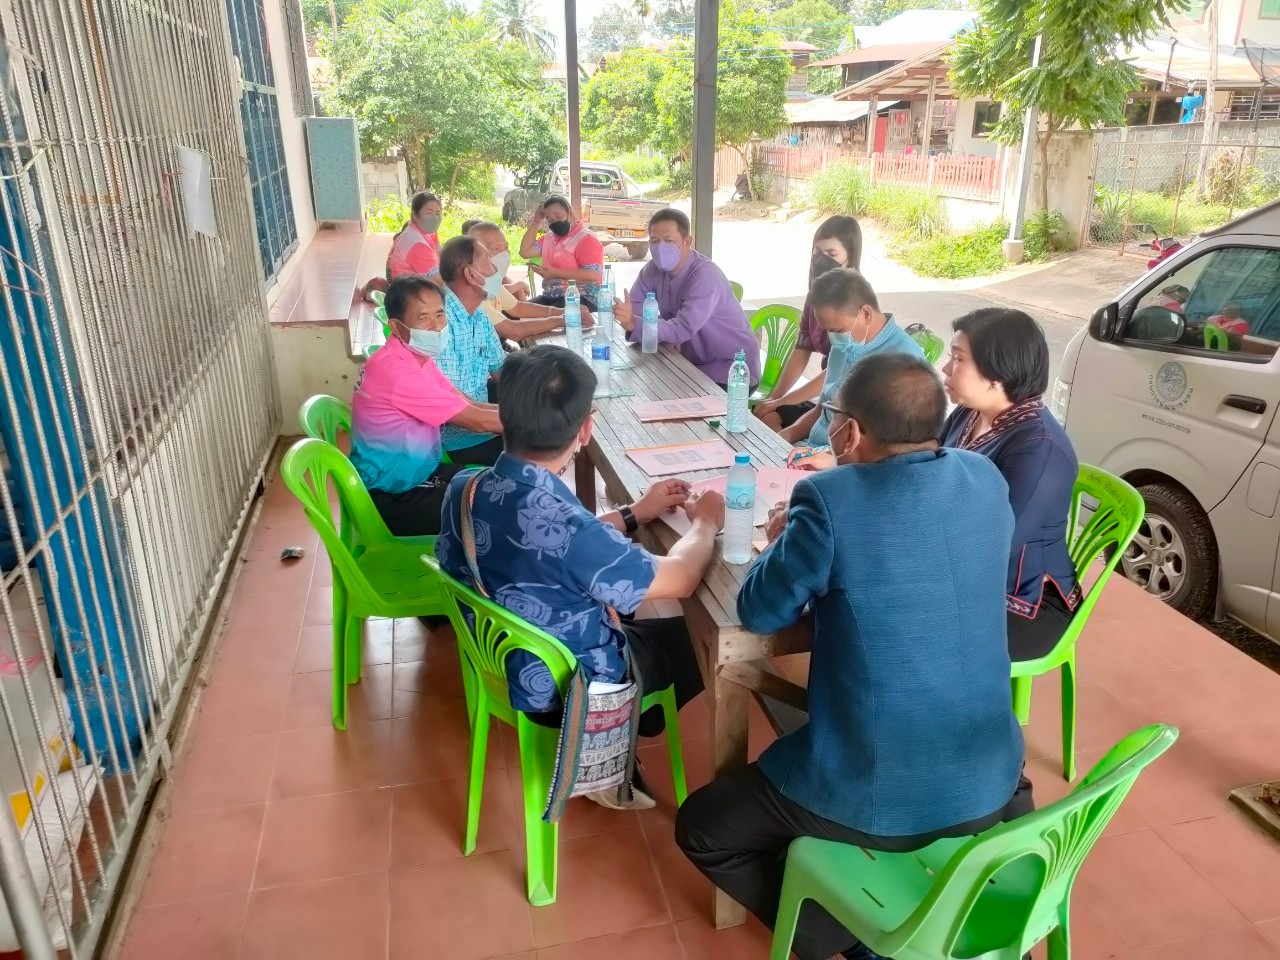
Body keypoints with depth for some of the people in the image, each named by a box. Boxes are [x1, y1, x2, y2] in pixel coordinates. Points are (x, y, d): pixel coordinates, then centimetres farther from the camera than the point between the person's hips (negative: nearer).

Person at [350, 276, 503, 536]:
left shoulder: (417, 357, 4)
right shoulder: (395, 369, -26)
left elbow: (470, 407, 2)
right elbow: (477, 420, -25)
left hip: (420, 474, 9)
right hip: (393, 498, -9)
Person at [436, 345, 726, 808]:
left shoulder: (463, 489, -14)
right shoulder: (566, 527, -38)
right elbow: (679, 579, -22)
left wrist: (634, 514, 6)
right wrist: (705, 522, -3)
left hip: (505, 664, 7)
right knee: (698, 638, 17)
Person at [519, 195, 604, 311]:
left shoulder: (586, 239, -8)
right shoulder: (548, 237, 16)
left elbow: (594, 275, -19)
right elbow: (525, 252, 6)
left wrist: (555, 272, -18)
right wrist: (536, 221, 7)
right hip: (550, 296, 7)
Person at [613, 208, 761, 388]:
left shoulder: (706, 276, -25)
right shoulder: (654, 269, -2)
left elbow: (682, 329, -34)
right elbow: (635, 309, -5)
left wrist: (634, 324, -45)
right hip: (694, 363, 7)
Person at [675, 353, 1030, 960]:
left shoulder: (832, 500, -20)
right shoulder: (986, 481, -2)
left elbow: (759, 612, -7)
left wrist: (788, 543, 10)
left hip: (875, 796, -6)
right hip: (990, 781, 7)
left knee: (702, 828, 14)